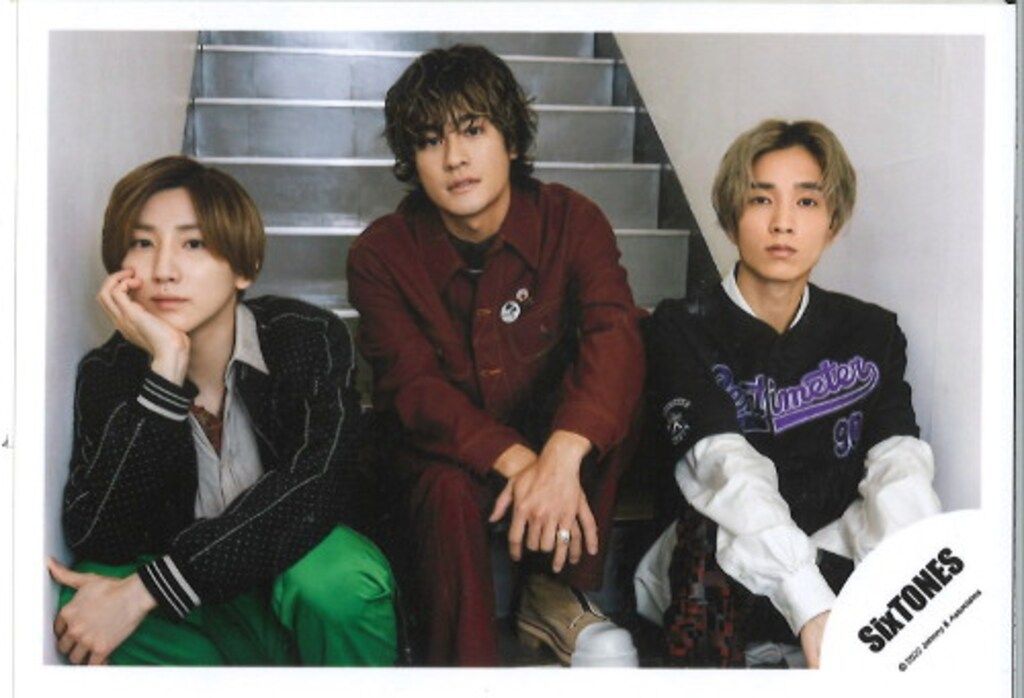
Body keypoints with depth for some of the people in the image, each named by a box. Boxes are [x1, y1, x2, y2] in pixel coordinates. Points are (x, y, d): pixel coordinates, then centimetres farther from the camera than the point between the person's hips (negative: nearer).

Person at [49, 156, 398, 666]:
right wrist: (166, 367, -29)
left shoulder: (310, 340, -13)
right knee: (84, 606, -27)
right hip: (195, 619, 2)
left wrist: (145, 589, -30)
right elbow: (94, 542, -21)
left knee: (339, 577, -35)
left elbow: (308, 494, -25)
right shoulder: (107, 374, -9)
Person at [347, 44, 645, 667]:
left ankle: (561, 592, -15)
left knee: (615, 376, -27)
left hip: (555, 443, 2)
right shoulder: (381, 254, -11)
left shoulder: (571, 220, -11)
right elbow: (412, 385, -21)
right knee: (449, 492, -36)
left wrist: (562, 454, -47)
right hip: (448, 456, -2)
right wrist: (514, 459, -40)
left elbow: (615, 333, -28)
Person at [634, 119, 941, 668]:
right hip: (720, 579, -3)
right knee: (715, 533, -37)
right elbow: (729, 473, -19)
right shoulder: (683, 330, -1)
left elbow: (899, 471, -7)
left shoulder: (871, 334, 11)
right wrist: (812, 607, -36)